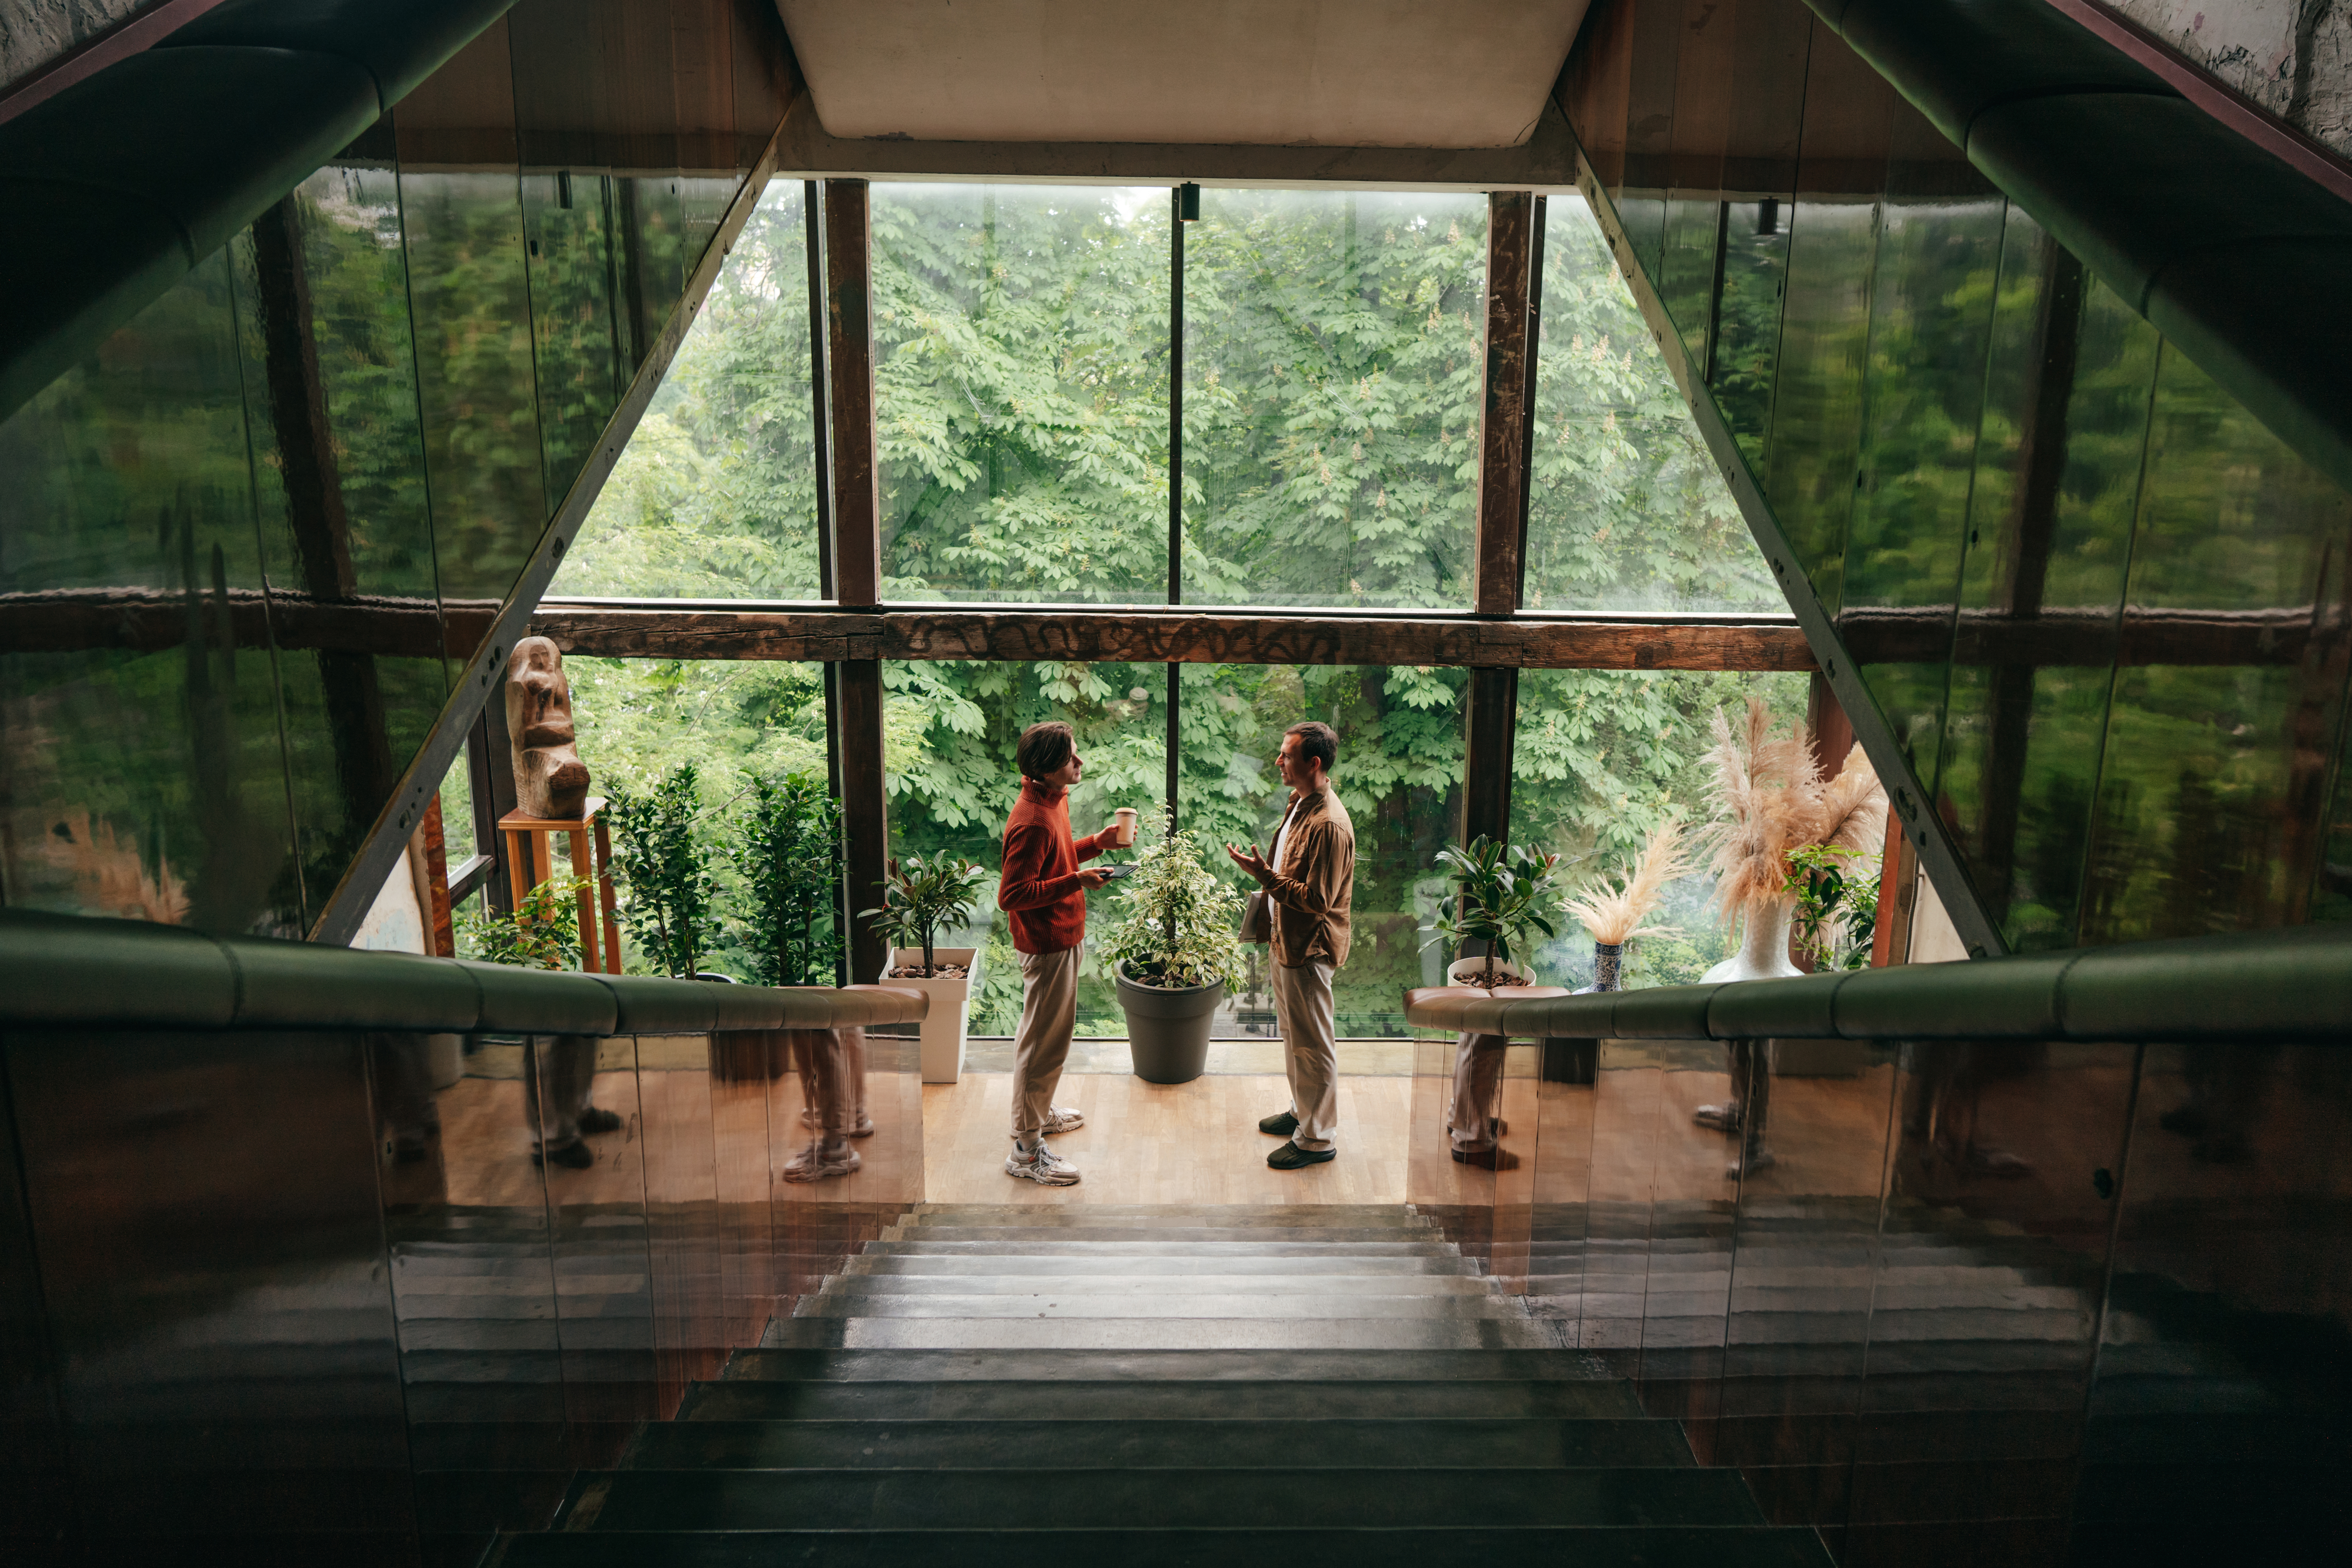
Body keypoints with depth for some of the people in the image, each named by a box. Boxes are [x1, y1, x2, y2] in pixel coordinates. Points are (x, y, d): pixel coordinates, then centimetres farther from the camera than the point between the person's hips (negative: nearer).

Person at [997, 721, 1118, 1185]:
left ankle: (1037, 1111, 43)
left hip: (1061, 936, 10)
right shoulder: (1032, 823, -28)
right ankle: (1026, 1150, 10)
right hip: (1046, 943, -10)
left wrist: (1097, 843, 5)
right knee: (1044, 1042, -1)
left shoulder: (1054, 800, 4)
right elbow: (1011, 895, -28)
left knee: (1050, 1032, 24)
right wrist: (1075, 882, -29)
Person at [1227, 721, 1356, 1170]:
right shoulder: (1300, 804, 6)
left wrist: (1266, 877, -26)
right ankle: (1302, 1111, 39)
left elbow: (1319, 900, -28)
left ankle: (1317, 1139, 16)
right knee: (1293, 1033, 23)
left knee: (1312, 1044, 3)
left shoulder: (1329, 825, -27)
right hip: (1289, 941, 10)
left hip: (1309, 948, -10)